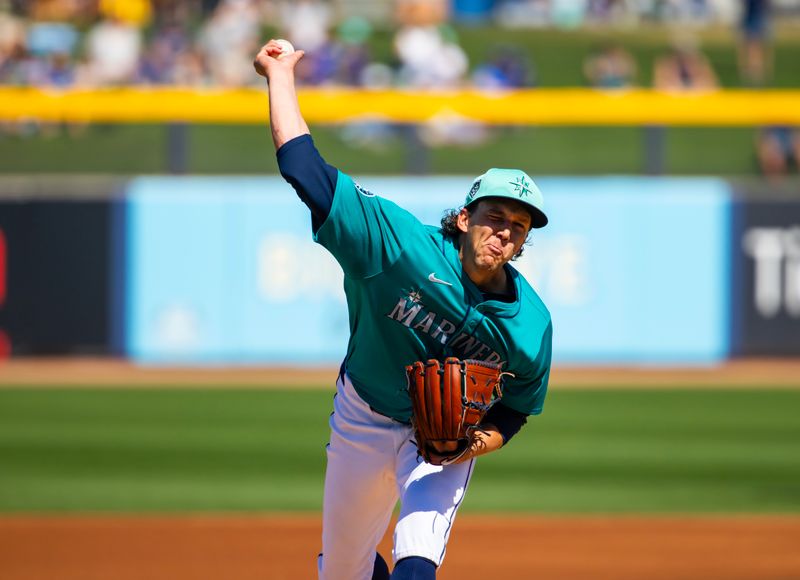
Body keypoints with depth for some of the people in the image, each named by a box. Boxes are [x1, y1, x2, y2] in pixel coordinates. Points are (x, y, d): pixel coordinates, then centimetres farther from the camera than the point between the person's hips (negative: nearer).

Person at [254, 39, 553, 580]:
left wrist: (482, 441, -21)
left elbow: (516, 407, 1)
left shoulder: (531, 324, -17)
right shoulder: (405, 245, -25)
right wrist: (281, 75, -26)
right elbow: (305, 170, -28)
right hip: (364, 422, 1)